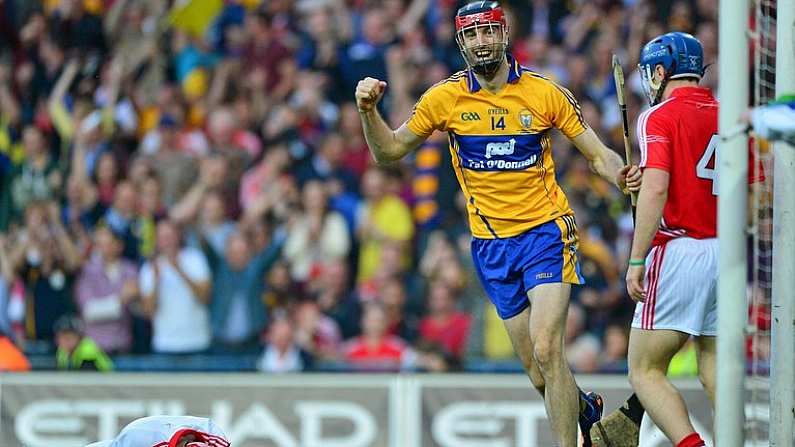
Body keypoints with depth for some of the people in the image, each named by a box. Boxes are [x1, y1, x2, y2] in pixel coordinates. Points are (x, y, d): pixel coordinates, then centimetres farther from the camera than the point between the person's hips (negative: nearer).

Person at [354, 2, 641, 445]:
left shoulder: (545, 92, -4)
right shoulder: (446, 97, 0)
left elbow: (597, 154, 1)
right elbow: (389, 150, 7)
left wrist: (621, 174, -20)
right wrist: (369, 111, -11)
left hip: (546, 231, -3)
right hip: (491, 245, 3)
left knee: (546, 350, -20)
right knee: (538, 372, 6)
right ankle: (586, 409, 36)